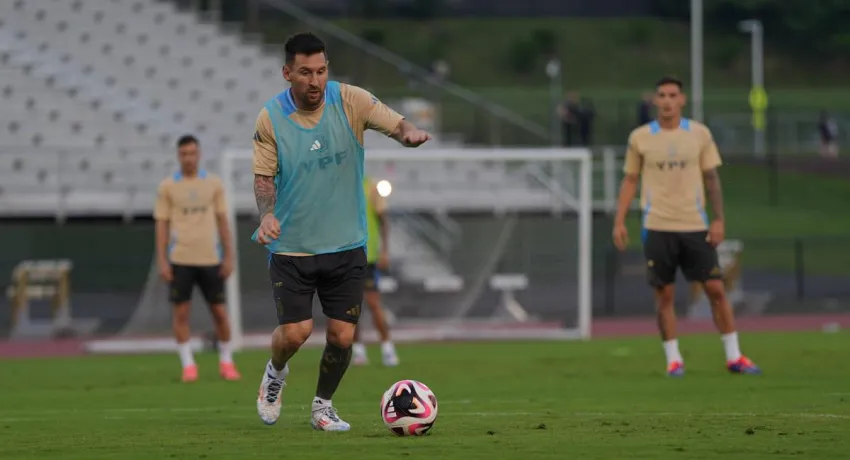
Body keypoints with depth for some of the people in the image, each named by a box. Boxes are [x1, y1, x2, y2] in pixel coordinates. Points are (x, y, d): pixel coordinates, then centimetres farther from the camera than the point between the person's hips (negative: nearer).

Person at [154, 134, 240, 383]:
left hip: (210, 259, 1)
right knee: (181, 311, -4)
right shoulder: (167, 187, 3)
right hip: (180, 259, -1)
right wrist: (162, 262, -3)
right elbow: (162, 225, 4)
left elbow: (222, 221, 10)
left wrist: (229, 257, 4)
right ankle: (188, 365, 5)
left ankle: (226, 362, 17)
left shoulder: (214, 184, 7)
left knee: (220, 312, 2)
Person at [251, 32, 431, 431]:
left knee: (342, 336, 0)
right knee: (295, 331, -11)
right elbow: (264, 176, -3)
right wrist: (267, 214, -23)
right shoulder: (271, 118, -7)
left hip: (346, 245, 1)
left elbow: (395, 124, -12)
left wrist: (409, 133, -36)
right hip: (291, 246, -1)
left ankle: (323, 405, 25)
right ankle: (275, 373, 25)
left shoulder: (349, 101, -6)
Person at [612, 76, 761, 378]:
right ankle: (673, 359, 9)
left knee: (716, 289, -1)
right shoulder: (640, 137, 3)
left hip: (695, 226, 0)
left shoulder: (699, 134, 4)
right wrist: (619, 222, 1)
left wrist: (719, 219, 0)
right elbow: (630, 180, 8)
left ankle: (733, 357, 7)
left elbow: (712, 178, 7)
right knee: (664, 295, 0)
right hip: (657, 227, 0)